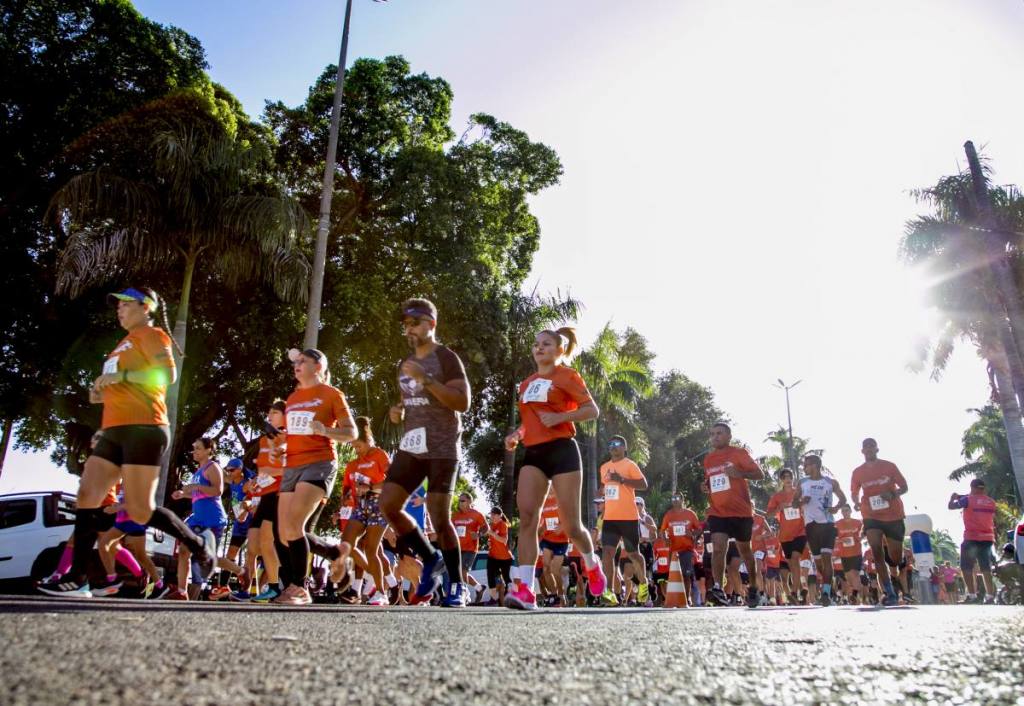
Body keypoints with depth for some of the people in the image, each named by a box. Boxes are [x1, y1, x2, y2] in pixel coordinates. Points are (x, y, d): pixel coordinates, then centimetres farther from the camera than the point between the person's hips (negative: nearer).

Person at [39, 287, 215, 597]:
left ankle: (198, 543, 7)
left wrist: (120, 376, -17)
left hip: (142, 429, -9)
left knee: (139, 510, -11)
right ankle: (77, 578, 1)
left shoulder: (152, 335, 0)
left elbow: (167, 374, -17)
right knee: (87, 496, -1)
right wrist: (103, 393, 17)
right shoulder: (126, 343, 27)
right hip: (115, 431, 9)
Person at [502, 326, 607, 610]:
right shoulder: (527, 383, 19)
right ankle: (525, 589, -17)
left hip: (561, 450, -5)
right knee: (526, 516, -13)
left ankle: (592, 564, 31)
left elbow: (592, 410, -6)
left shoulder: (567, 375, 1)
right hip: (533, 453, 5)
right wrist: (517, 435, 10)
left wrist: (559, 416, -19)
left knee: (570, 524, -1)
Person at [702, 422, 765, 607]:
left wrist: (740, 474, -24)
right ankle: (718, 589, -24)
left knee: (744, 550, 12)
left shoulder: (738, 453, -4)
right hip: (717, 512, 3)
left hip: (741, 512, -3)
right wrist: (706, 489, 3)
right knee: (718, 548, -16)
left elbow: (760, 474, -7)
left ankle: (753, 589, 30)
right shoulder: (708, 459, 12)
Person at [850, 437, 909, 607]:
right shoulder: (858, 472, 4)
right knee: (877, 551, -18)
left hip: (894, 516, 0)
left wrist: (892, 494, -18)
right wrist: (856, 502, -9)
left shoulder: (889, 466, 0)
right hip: (872, 516, 0)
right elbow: (854, 493, 14)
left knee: (896, 557, 6)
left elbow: (904, 487, 3)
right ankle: (889, 593, -14)